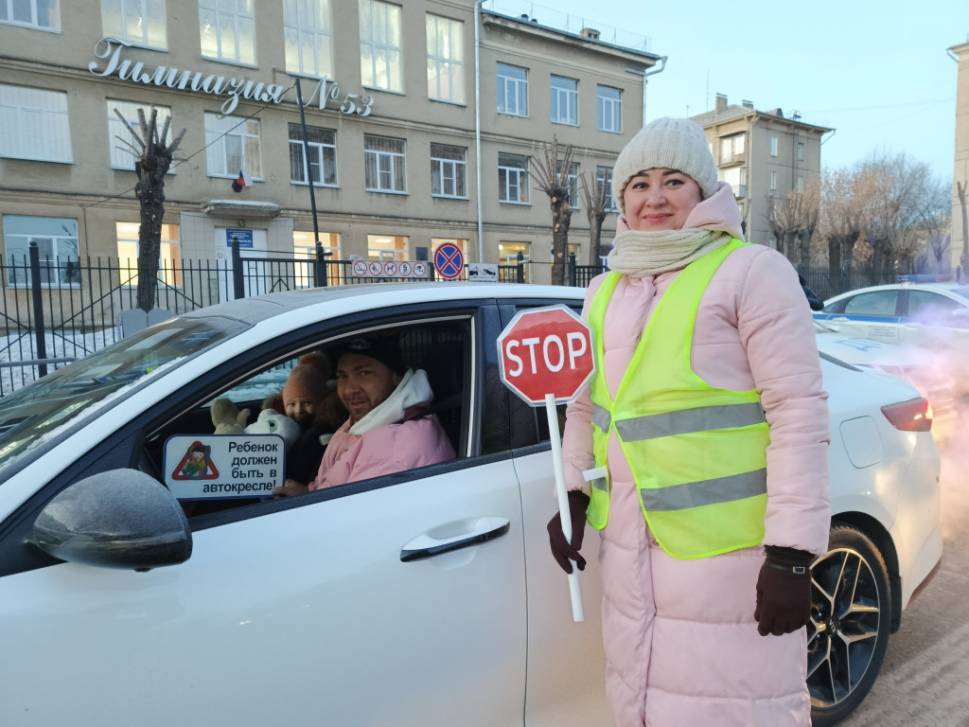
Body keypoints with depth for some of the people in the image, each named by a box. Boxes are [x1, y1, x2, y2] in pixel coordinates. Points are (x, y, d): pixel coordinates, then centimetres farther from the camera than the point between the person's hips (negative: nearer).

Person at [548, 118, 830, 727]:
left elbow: (800, 412, -13)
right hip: (629, 541, 6)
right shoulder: (606, 291, 12)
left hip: (726, 545, -6)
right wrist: (573, 494, 12)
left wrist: (791, 552, -16)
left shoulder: (751, 271, -8)